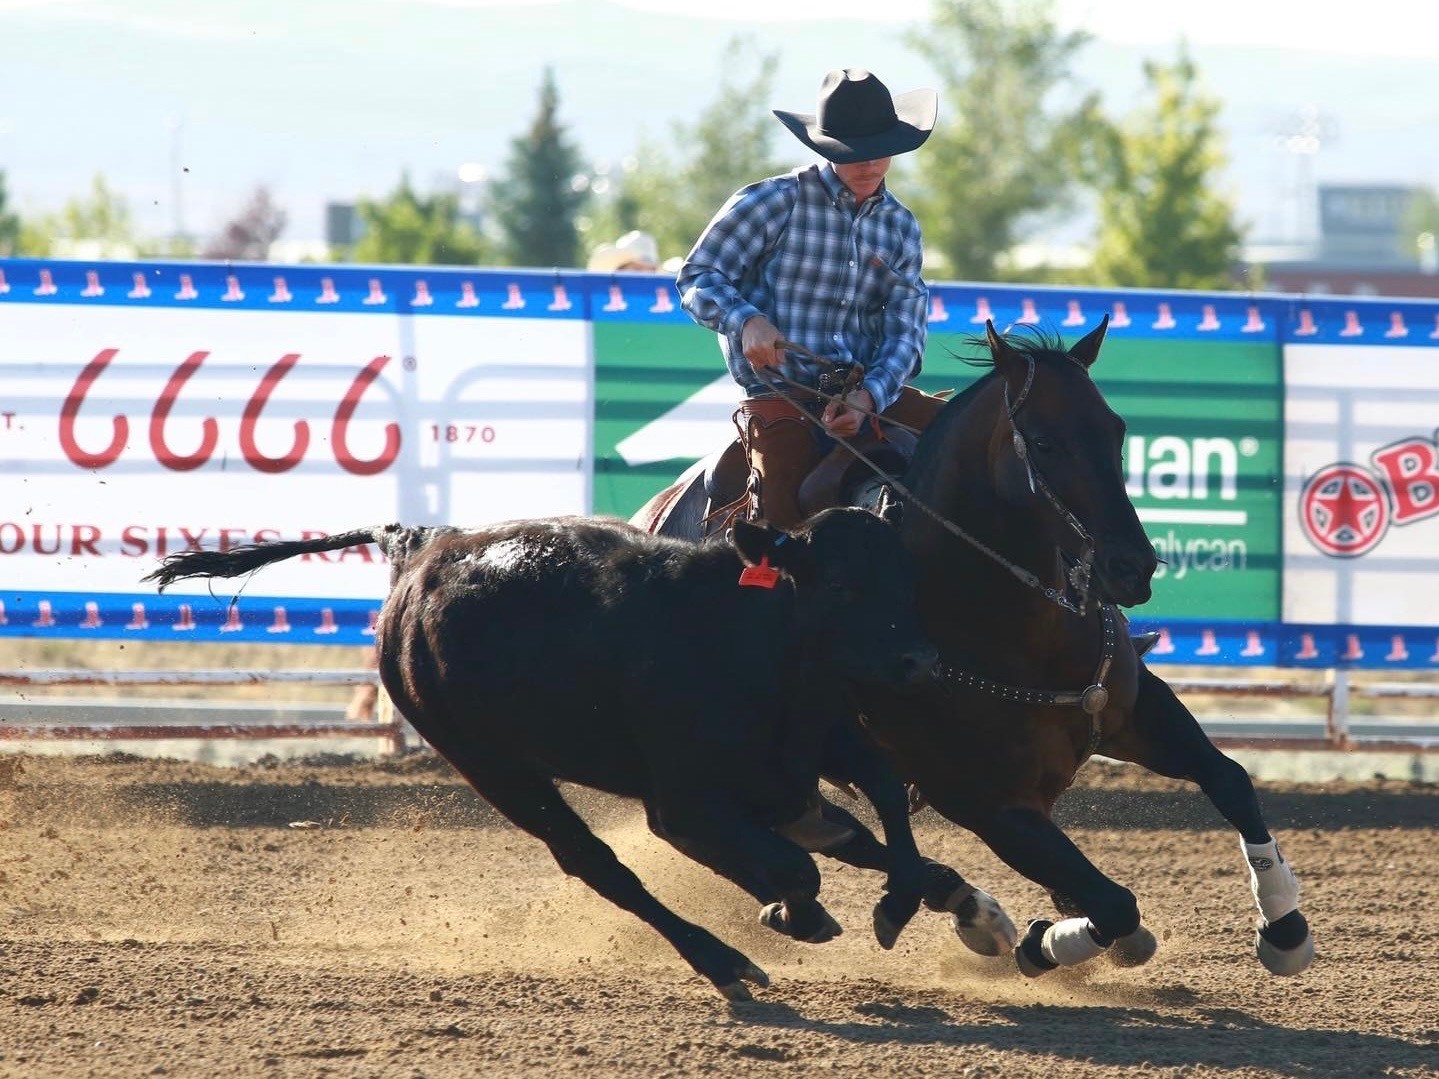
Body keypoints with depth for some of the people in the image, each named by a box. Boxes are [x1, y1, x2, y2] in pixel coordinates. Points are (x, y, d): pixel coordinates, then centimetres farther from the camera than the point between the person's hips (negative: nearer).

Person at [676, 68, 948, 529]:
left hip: (873, 391, 4)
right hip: (780, 398, -4)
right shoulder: (774, 202, -1)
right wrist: (747, 321, -22)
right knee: (785, 518, -23)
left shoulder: (900, 226, 12)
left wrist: (867, 397, -16)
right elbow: (697, 277, -1)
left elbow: (906, 332, 5)